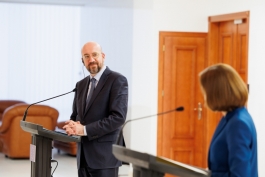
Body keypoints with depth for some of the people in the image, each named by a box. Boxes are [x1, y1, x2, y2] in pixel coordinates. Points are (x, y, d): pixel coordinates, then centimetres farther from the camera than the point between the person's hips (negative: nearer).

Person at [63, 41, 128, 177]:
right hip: (84, 156, 7)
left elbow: (118, 117, -17)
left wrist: (84, 129, -18)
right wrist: (73, 126, -5)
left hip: (104, 155, -7)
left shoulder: (117, 80, -7)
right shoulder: (81, 84, 16)